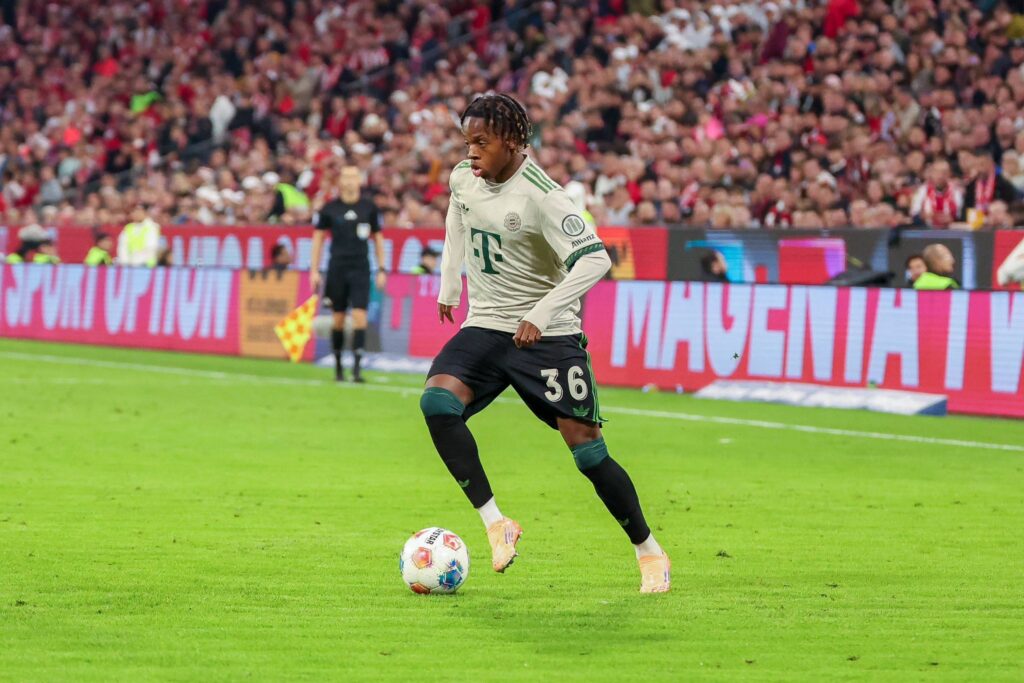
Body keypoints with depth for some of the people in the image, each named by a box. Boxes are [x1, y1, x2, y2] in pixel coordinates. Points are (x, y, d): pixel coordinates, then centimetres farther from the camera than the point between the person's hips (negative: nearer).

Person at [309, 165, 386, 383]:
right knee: (338, 318, 5)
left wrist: (381, 270, 8)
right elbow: (318, 237, 8)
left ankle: (357, 368, -14)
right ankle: (338, 366, 18)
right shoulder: (330, 208, 2)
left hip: (361, 269, 0)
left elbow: (378, 238, 12)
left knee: (359, 317, -11)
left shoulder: (369, 207, 4)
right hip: (337, 268, 0)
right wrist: (314, 271, 3)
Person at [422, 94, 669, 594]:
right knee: (436, 401, -22)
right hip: (486, 327, 6)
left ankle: (648, 552, 12)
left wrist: (541, 313, -31)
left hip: (548, 334, -6)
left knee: (586, 448, -7)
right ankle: (495, 523, -17)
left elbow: (595, 259, -25)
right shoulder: (463, 178, 1)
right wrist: (449, 286, 26)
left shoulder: (541, 196, -20)